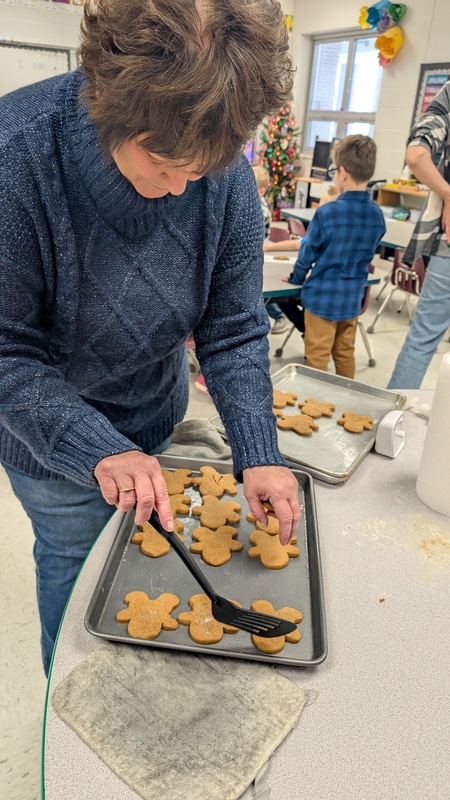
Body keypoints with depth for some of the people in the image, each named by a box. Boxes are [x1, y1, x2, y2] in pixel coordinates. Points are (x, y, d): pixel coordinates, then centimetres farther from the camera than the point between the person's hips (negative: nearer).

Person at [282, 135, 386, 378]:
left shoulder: (326, 213, -18)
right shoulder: (377, 214, -2)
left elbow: (308, 252, -8)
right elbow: (367, 255, 11)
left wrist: (296, 278, 10)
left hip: (323, 296, -5)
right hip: (353, 297, 6)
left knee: (317, 356, 5)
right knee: (345, 353, 18)